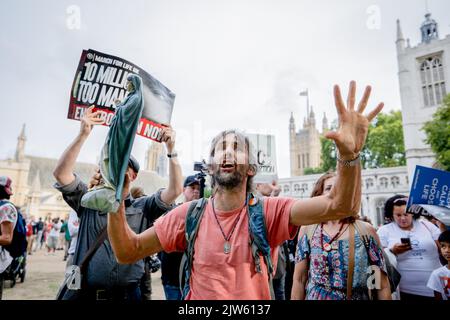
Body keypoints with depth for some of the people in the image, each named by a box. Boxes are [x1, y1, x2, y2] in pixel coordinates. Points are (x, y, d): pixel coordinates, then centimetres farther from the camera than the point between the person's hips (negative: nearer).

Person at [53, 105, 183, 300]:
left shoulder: (143, 208, 1)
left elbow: (175, 190, -10)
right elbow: (61, 174, -10)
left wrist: (171, 150, -17)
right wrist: (83, 135, -20)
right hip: (84, 292, 0)